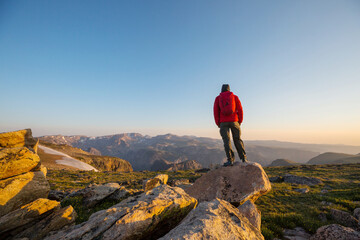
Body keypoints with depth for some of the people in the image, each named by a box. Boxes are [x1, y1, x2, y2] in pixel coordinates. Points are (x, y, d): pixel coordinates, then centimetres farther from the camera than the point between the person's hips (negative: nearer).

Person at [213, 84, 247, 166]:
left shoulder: (218, 98, 9)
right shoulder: (235, 97, 11)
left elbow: (216, 111, 1)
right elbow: (240, 109, 3)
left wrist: (218, 123, 4)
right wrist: (240, 121, 9)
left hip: (223, 122, -1)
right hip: (234, 121, 1)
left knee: (226, 140, -3)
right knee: (237, 139, 10)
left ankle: (230, 160, -10)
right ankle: (243, 158, 11)